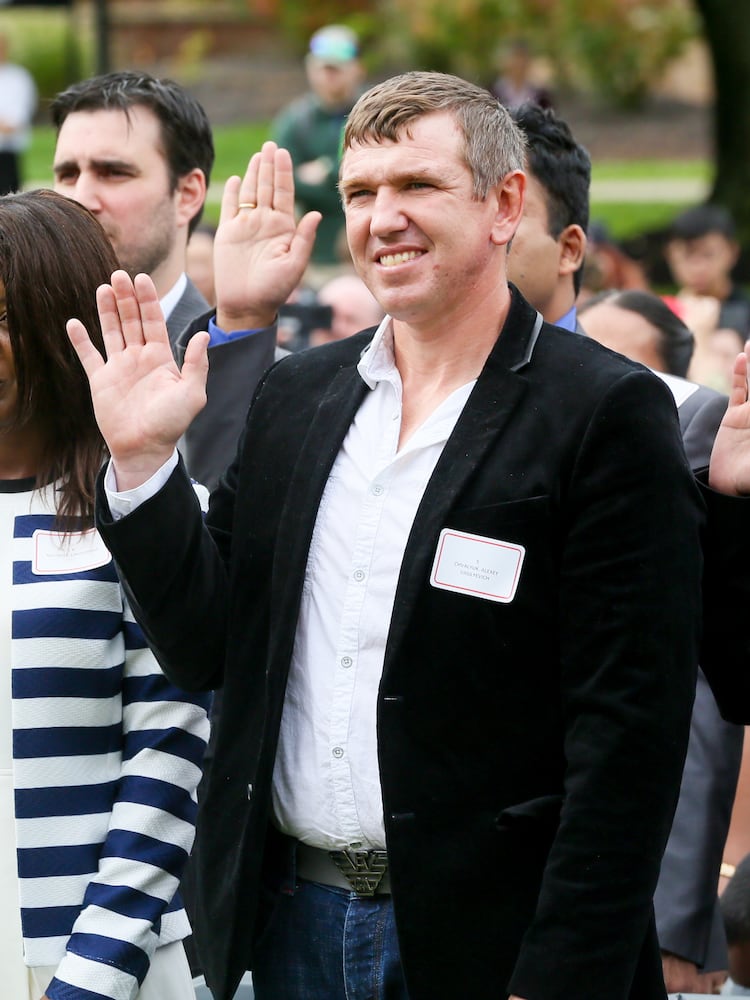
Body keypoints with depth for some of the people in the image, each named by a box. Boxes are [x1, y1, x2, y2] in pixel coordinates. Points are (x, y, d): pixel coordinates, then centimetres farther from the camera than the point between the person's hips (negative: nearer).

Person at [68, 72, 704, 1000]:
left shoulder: (607, 413, -10)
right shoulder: (296, 392, 9)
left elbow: (628, 732, -14)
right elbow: (207, 647, 9)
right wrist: (140, 459, -3)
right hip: (293, 923, 5)